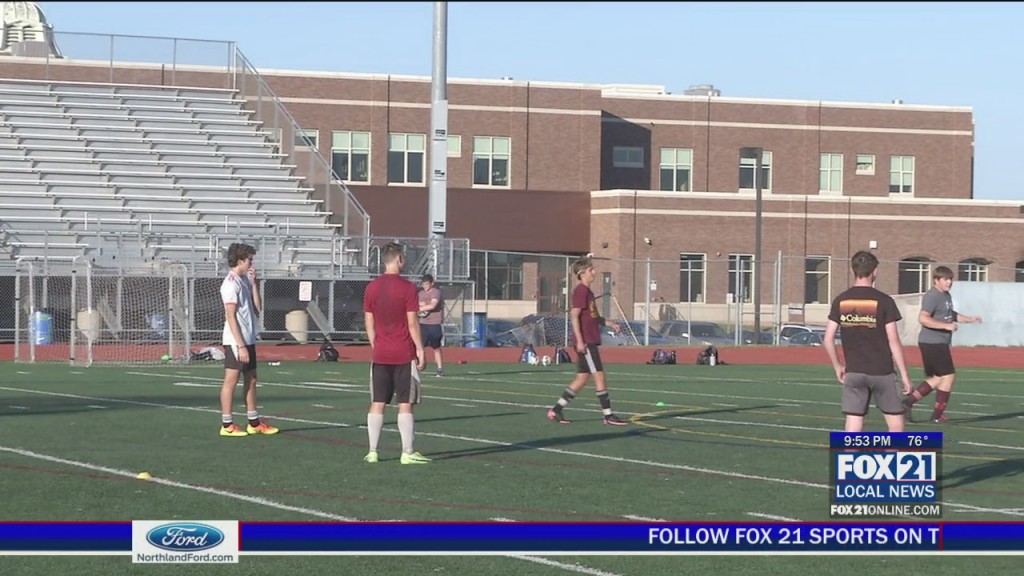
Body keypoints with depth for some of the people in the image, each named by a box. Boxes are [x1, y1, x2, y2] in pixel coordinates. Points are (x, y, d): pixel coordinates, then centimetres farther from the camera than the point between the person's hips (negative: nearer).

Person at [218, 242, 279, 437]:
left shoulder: (245, 280, 13)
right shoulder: (231, 283, -13)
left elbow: (257, 307, 11)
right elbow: (231, 317, -17)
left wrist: (254, 283, 3)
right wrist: (241, 346, -20)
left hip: (248, 339, 9)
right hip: (235, 341, -9)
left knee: (251, 379, 11)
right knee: (231, 380, -4)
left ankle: (254, 423, 16)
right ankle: (226, 425, -1)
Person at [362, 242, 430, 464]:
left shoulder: (371, 288, 4)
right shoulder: (407, 288, -9)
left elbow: (369, 324, 8)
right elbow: (412, 323, -10)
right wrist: (420, 349, -2)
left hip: (380, 355, 4)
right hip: (404, 354, -4)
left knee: (377, 404, 7)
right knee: (405, 404, -1)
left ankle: (373, 451, 7)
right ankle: (408, 452, 0)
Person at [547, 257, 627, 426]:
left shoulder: (588, 292, 17)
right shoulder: (580, 291, -12)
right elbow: (575, 317, -17)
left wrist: (610, 324, 15)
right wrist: (580, 341, -21)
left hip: (591, 341, 10)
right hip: (585, 342, -10)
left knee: (582, 378, 10)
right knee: (599, 375, -7)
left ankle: (556, 409, 14)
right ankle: (608, 415, -4)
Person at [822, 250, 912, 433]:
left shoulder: (841, 301, 2)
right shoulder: (883, 301, -7)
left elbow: (828, 339, 1)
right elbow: (893, 341, -8)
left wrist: (837, 366, 15)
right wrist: (904, 374, -1)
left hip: (853, 372, 3)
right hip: (881, 371, -3)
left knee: (853, 426, 2)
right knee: (896, 424, 8)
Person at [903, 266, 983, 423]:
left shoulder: (946, 296, 16)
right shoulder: (932, 296, -16)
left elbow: (951, 315, 33)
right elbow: (923, 318, -26)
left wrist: (969, 319, 21)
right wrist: (947, 326, -27)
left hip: (939, 343, 10)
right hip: (932, 343, -10)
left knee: (937, 378, 15)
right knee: (948, 375, -5)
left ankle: (909, 400, 15)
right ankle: (938, 414, 3)